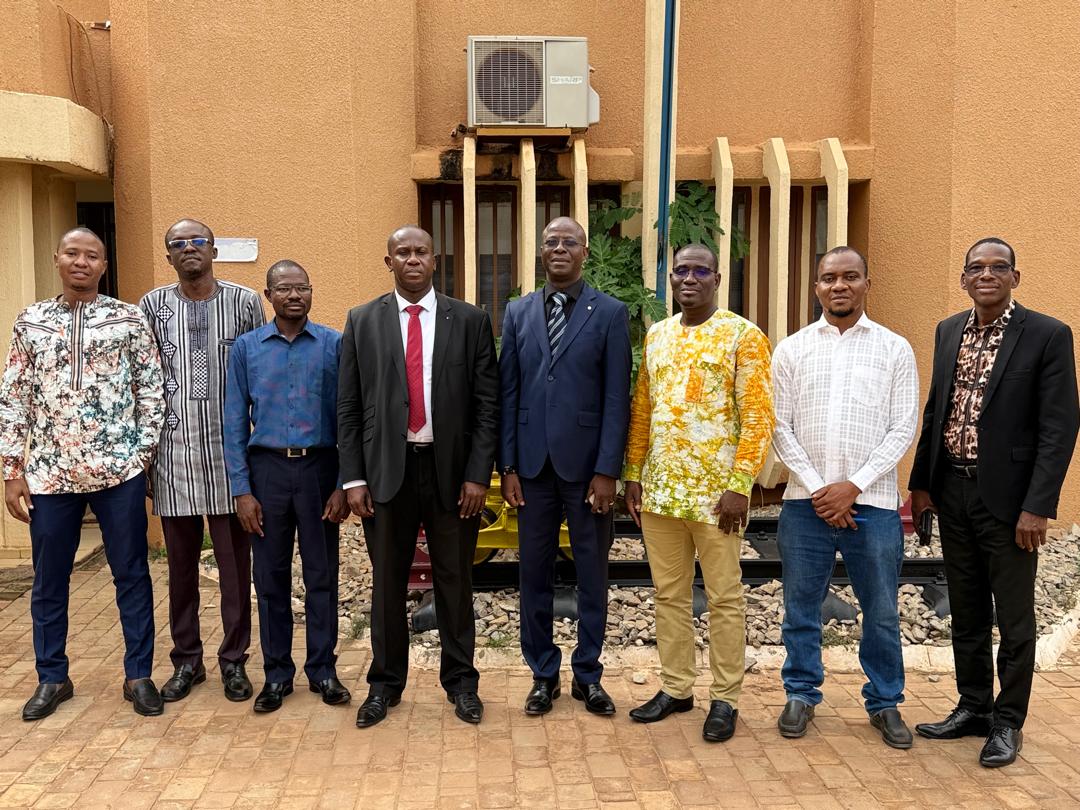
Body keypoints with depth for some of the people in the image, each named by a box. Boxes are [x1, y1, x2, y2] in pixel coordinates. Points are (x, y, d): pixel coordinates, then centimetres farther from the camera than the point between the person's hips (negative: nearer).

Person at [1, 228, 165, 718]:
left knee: (132, 575, 6)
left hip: (118, 468, -2)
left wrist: (144, 452, -3)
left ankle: (139, 675, 19)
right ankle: (52, 678, 29)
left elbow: (151, 391, 2)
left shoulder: (129, 319, 1)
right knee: (48, 581, 12)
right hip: (49, 472, 2)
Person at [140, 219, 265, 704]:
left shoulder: (244, 301, 2)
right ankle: (186, 661, 26)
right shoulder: (153, 306, 6)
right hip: (174, 455, 1)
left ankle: (234, 660, 20)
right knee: (181, 565, 11)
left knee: (235, 564, 6)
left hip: (231, 452, -1)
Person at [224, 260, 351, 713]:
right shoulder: (246, 347, 3)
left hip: (320, 468, -1)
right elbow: (235, 423, 3)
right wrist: (241, 490, -2)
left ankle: (322, 670, 22)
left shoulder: (335, 345, -1)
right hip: (267, 469, 1)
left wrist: (344, 484, -5)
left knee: (322, 575, 7)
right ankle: (277, 673, 24)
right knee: (271, 576, 9)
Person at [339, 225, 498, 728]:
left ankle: (460, 680, 27)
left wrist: (478, 474, -6)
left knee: (454, 579, 10)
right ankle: (385, 682, 29)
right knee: (387, 582, 11)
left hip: (452, 469, 0)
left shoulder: (470, 321, 2)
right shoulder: (362, 322, 4)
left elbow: (487, 404, 0)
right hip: (386, 469, 1)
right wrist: (352, 477, -3)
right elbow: (348, 407, 3)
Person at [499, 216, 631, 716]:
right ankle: (543, 674, 25)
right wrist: (507, 464, 0)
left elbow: (617, 398, -4)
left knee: (592, 573, 9)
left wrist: (607, 470, -10)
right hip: (533, 464, 2)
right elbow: (508, 392, 6)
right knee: (535, 572, 9)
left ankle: (588, 675, 25)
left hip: (586, 464, -2)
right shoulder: (518, 312, 8)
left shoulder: (610, 313, -1)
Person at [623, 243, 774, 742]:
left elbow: (759, 416, -10)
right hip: (660, 490, 5)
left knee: (724, 598, 6)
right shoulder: (656, 336, 11)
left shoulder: (742, 335, -5)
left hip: (716, 491, -5)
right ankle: (676, 687, 28)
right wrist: (633, 474, 8)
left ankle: (725, 698, 20)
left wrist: (740, 486, -15)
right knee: (669, 593, 13)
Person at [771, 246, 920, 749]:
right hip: (806, 501, 1)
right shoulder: (792, 349, 5)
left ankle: (885, 702, 27)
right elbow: (780, 426, 2)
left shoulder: (895, 349, 3)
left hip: (872, 501, 0)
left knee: (881, 612, 9)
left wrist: (853, 487, -10)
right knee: (801, 607, 10)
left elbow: (903, 429, -1)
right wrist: (817, 488, -7)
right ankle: (801, 694, 26)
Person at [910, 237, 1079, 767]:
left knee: (1014, 619, 7)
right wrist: (920, 483, 10)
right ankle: (972, 708, 31)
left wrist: (1037, 507, -16)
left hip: (1007, 496, -5)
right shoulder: (948, 332, 9)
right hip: (952, 492, 5)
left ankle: (1007, 723, 22)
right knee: (966, 613, 16)